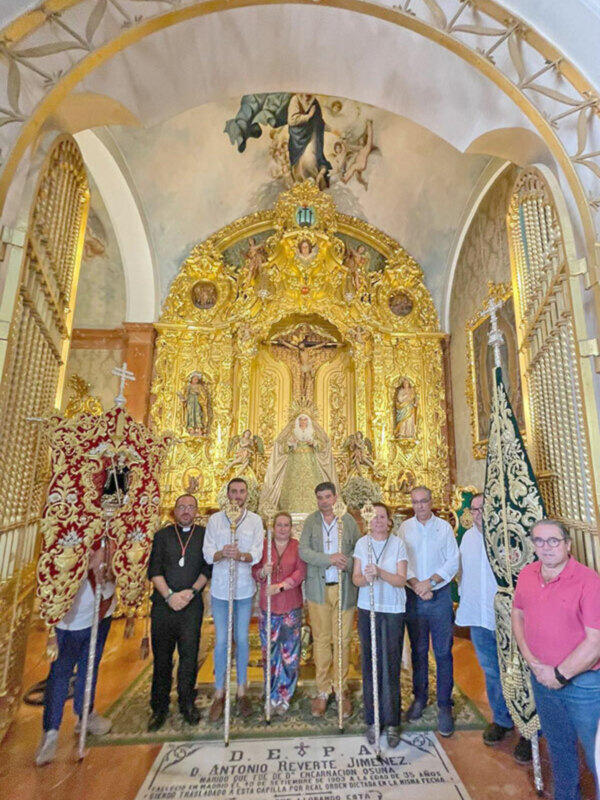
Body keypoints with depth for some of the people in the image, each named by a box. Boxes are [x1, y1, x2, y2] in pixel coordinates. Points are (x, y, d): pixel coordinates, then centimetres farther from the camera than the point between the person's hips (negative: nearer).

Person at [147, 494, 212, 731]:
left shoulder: (204, 535, 4)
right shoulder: (162, 535, 6)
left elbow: (208, 568, 0)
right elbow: (154, 570, 0)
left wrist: (191, 591, -12)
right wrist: (169, 595, -11)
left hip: (192, 604, 0)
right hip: (163, 604, 1)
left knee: (189, 655, 7)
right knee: (161, 657, 9)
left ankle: (187, 703, 26)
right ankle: (159, 707, 27)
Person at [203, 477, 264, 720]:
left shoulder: (255, 520, -2)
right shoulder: (215, 519, -3)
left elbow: (257, 554, -9)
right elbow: (208, 553, -8)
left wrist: (241, 555, -30)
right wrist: (221, 553, -29)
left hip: (244, 588, 1)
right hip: (220, 588, 0)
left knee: (242, 639, 12)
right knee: (221, 641, 8)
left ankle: (241, 692, 30)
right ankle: (219, 694, 26)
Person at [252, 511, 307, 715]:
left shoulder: (298, 547, -2)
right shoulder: (263, 545, 1)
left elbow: (301, 572, -10)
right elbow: (255, 572, 1)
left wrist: (281, 586, -21)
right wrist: (263, 572, -21)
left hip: (291, 607, -1)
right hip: (268, 606, 1)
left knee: (290, 653, 6)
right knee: (269, 652, 11)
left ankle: (284, 697, 24)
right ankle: (272, 696, 28)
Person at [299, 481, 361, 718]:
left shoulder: (348, 520, -1)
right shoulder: (311, 521, -1)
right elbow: (303, 551, -9)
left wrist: (347, 563, -19)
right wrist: (329, 559, -21)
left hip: (344, 588, 0)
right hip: (318, 588, 0)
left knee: (342, 640, 8)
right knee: (321, 640, 10)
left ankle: (341, 690, 27)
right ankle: (322, 691, 26)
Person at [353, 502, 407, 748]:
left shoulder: (398, 544, -5)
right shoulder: (362, 543, 0)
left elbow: (401, 580, -9)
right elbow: (356, 578, -1)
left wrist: (379, 572, -25)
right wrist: (366, 578, -23)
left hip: (393, 610, -2)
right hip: (367, 610, 2)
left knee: (391, 667, 4)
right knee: (370, 665, 9)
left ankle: (392, 722, 21)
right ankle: (372, 720, 25)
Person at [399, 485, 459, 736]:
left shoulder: (444, 527, -2)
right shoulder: (404, 528, 0)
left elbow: (453, 562, -5)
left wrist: (430, 581, -15)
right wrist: (416, 584, -16)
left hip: (440, 595, -1)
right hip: (413, 596, 1)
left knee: (443, 652, 4)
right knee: (418, 650, 14)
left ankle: (444, 706, 20)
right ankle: (419, 697, 32)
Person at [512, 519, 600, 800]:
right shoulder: (526, 574, -4)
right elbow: (517, 614, 6)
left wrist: (560, 674, -16)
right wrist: (531, 660, -5)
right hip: (542, 679, 5)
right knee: (558, 746, 25)